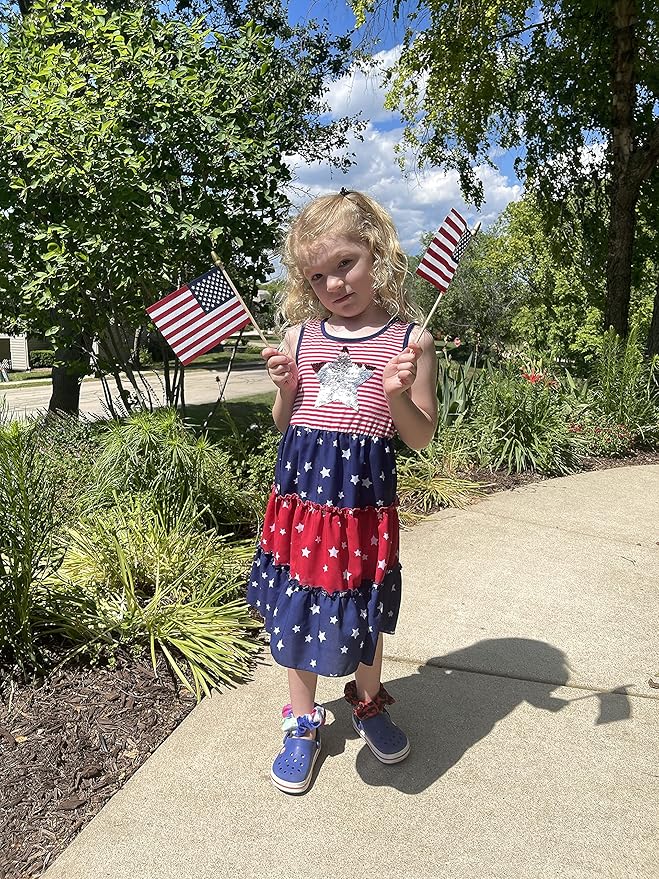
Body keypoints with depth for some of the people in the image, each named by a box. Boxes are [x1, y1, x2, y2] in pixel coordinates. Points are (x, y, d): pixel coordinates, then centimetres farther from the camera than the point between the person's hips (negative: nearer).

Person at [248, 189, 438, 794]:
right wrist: (286, 389, -7)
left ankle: (368, 704, 45)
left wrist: (398, 396, -20)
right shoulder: (300, 336, 4)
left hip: (365, 494, -2)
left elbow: (421, 438, -2)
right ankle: (303, 723, 36)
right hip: (301, 488, 3)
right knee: (297, 607, 12)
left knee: (364, 609, 13)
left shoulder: (408, 340, -4)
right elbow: (285, 425, 12)